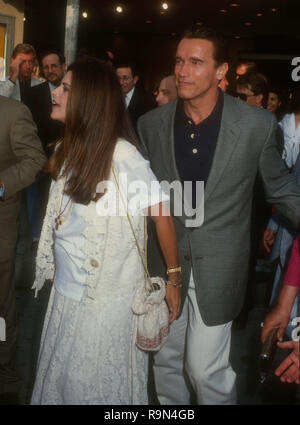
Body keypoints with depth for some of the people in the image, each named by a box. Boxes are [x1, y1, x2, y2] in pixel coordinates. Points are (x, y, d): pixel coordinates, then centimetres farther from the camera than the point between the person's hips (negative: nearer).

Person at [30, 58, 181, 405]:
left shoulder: (123, 156, -18)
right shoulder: (66, 151, 6)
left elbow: (162, 216, -14)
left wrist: (173, 279, -11)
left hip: (107, 297, -7)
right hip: (65, 292, 7)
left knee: (97, 384, 9)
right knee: (59, 381, 19)